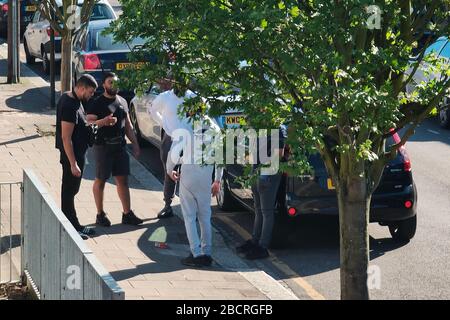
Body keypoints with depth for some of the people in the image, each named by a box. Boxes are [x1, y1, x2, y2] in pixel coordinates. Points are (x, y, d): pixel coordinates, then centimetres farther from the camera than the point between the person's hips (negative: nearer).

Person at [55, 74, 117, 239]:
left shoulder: (71, 99, 7)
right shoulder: (70, 106, -24)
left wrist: (104, 122, 10)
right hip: (72, 155, -10)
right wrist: (73, 164, -25)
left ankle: (74, 226, 27)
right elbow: (66, 138, -25)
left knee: (71, 190, 17)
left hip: (77, 153, 10)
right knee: (69, 191, 0)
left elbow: (82, 125, 18)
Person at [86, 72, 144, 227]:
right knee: (100, 180, 3)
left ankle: (127, 214, 11)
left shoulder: (122, 102, 12)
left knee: (123, 180, 7)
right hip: (103, 146, -5)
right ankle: (100, 214, 12)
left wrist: (135, 143, 15)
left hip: (120, 145, 5)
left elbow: (128, 125, 19)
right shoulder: (97, 103, -6)